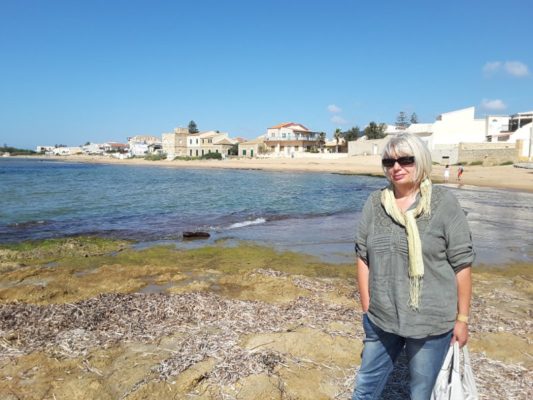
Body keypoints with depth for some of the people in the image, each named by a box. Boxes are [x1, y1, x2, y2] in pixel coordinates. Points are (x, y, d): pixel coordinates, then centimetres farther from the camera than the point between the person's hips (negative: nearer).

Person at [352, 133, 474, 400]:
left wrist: (462, 318, -5)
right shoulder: (374, 203, 0)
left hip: (431, 323, -3)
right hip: (380, 319, 4)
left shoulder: (443, 203, -10)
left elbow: (462, 263, -7)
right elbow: (363, 257, 3)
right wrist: (366, 308, 2)